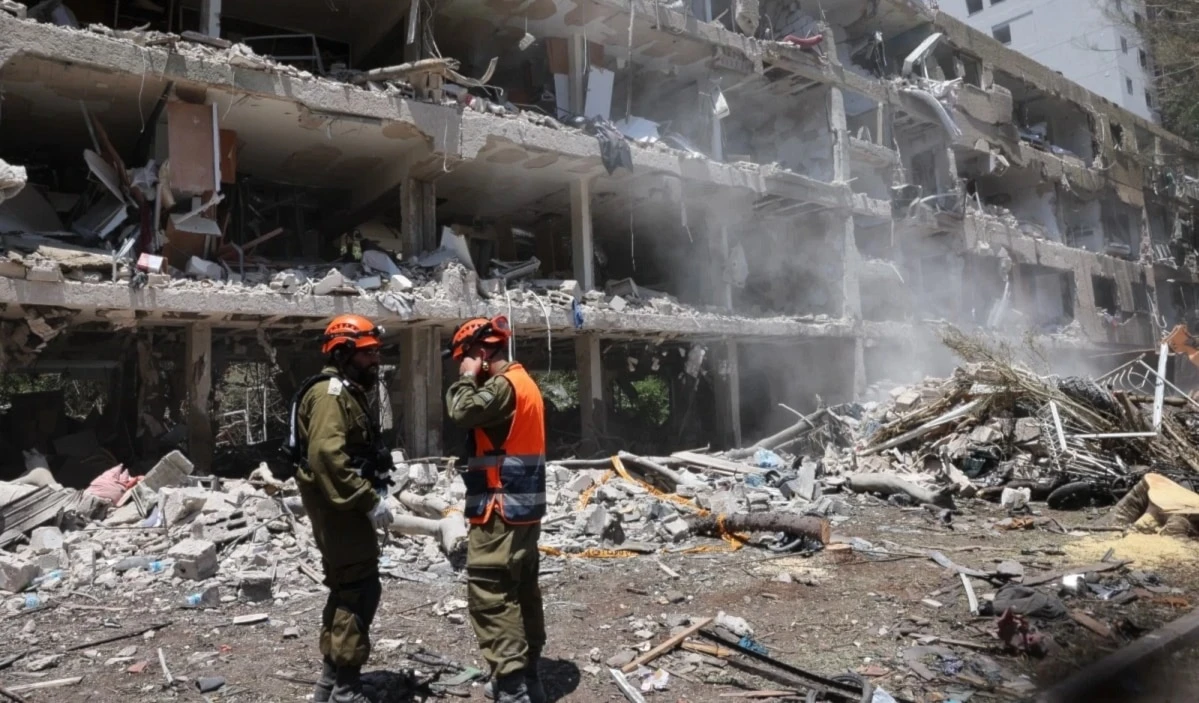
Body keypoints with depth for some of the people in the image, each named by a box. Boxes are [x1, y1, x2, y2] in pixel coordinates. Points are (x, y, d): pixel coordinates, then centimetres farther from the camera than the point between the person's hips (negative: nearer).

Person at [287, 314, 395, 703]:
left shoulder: (346, 392, 18)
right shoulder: (331, 392, -15)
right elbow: (327, 455, -28)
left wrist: (370, 497, 17)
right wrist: (369, 500, -26)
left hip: (343, 506, 11)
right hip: (339, 507, -11)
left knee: (347, 590, 16)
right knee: (360, 591, -8)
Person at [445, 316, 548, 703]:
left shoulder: (502, 384, -14)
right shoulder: (523, 382, 17)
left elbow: (462, 413, -26)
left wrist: (467, 377, -11)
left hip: (501, 511, -10)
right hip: (525, 508, 10)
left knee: (491, 597, -6)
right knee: (523, 592, 16)